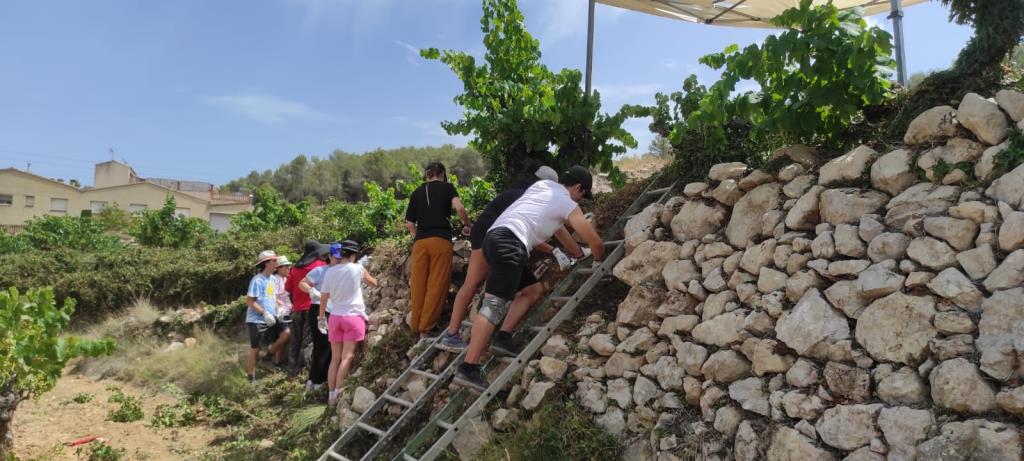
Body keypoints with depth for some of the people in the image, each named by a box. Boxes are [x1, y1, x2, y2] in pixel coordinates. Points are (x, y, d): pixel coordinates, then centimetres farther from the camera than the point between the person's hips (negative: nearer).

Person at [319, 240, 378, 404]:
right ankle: (337, 394, -11)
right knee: (347, 357, -5)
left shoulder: (330, 271, 2)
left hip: (335, 317, 4)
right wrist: (364, 276, 32)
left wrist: (322, 316, 18)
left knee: (335, 358, 9)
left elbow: (323, 297, 6)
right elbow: (374, 283, 12)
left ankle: (331, 394, 10)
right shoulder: (357, 269, -5)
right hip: (353, 317, -4)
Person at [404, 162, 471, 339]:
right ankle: (425, 328, -1)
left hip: (420, 241, 4)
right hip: (441, 240, -3)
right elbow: (459, 207, -10)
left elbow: (409, 224, 11)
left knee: (418, 284, 9)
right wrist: (466, 225, 6)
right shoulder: (446, 187, 7)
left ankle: (416, 326, 14)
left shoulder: (416, 193, 17)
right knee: (436, 285, 0)